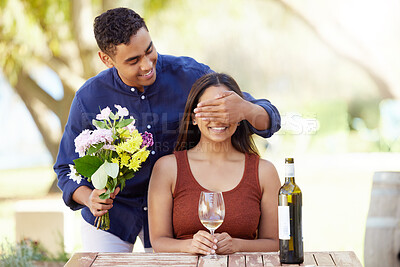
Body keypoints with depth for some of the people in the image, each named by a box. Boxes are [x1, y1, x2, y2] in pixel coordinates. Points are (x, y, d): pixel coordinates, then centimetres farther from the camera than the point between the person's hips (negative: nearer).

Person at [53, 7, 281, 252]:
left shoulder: (189, 75, -18)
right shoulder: (89, 99, -18)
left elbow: (270, 120, -16)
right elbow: (68, 170, -4)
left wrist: (246, 110, -41)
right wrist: (88, 198, -27)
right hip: (111, 214, 0)